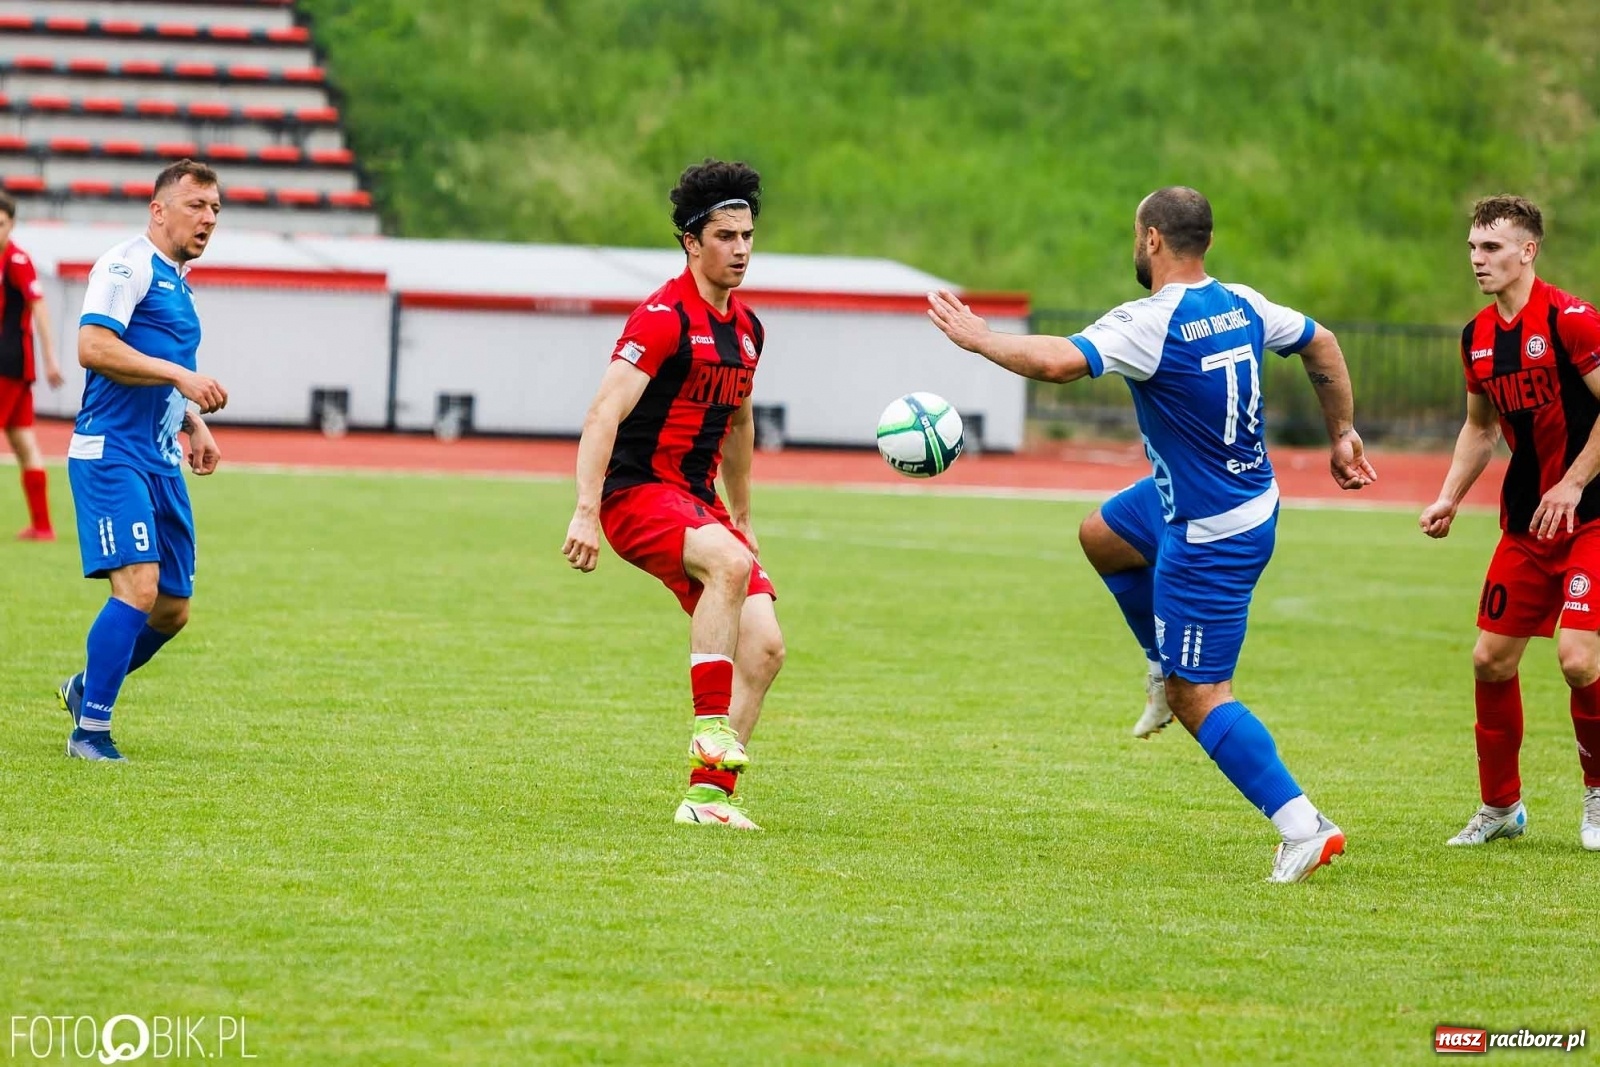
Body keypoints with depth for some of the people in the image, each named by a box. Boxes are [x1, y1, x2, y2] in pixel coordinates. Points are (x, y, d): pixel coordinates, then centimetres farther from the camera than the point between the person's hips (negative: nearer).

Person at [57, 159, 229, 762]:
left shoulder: (178, 282, 21)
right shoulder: (129, 265, -8)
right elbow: (93, 347, -20)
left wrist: (194, 425, 17)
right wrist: (179, 375, -23)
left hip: (162, 462, 9)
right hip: (111, 454, -9)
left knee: (172, 608, 9)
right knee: (138, 589, -19)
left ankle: (85, 687, 32)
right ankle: (90, 730, -11)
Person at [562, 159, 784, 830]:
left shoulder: (745, 328, 14)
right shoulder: (664, 317, -12)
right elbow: (603, 414, -20)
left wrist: (742, 518, 32)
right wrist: (586, 512, -28)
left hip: (697, 502, 8)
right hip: (638, 494, -8)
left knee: (764, 646, -5)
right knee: (729, 564, -37)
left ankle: (708, 795, 1)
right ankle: (710, 728, -31)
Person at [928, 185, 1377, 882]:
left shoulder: (1151, 325, -24)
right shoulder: (1242, 304, 1)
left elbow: (1058, 361, -35)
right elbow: (1321, 344, 15)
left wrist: (976, 337, -19)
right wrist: (1343, 434, 26)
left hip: (1209, 538, -9)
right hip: (1252, 502, 9)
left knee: (1196, 699, -4)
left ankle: (1303, 826, -10)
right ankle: (1170, 665, 38)